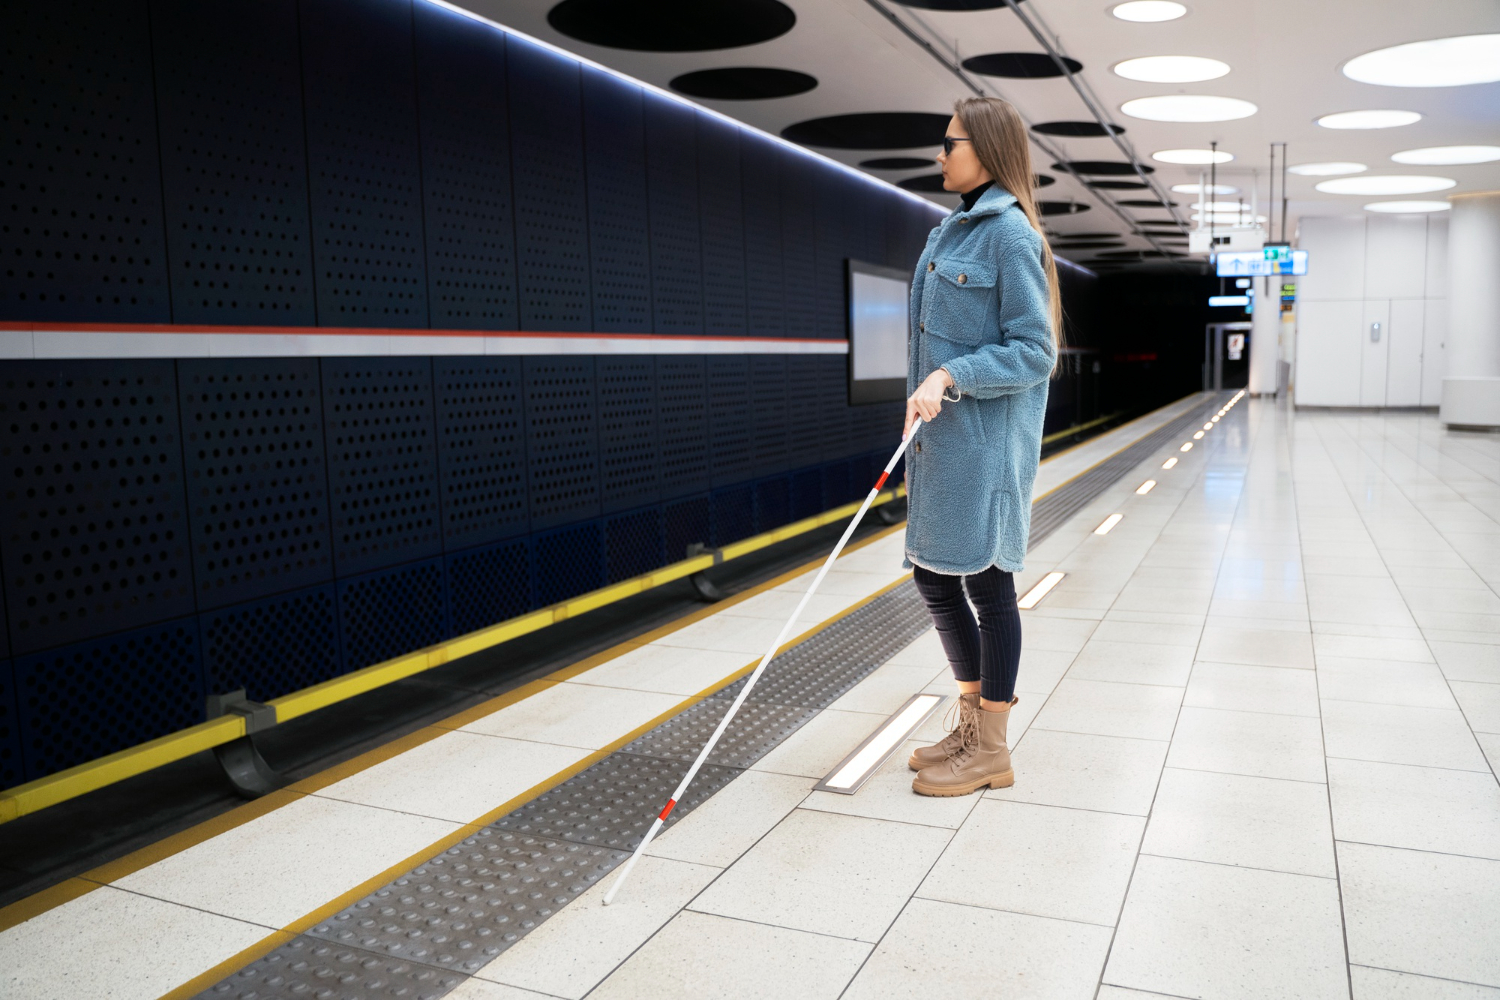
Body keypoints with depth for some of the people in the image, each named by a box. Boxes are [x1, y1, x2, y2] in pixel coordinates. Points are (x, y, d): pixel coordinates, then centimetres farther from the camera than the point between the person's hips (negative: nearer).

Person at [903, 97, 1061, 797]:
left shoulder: (1009, 232, -12)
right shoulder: (952, 230, 15)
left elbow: (1033, 352, -16)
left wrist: (950, 377, -23)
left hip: (985, 440, -9)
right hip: (939, 436, 9)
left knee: (986, 580, 1)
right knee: (932, 576, 13)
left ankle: (991, 751, 17)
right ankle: (971, 720, 30)